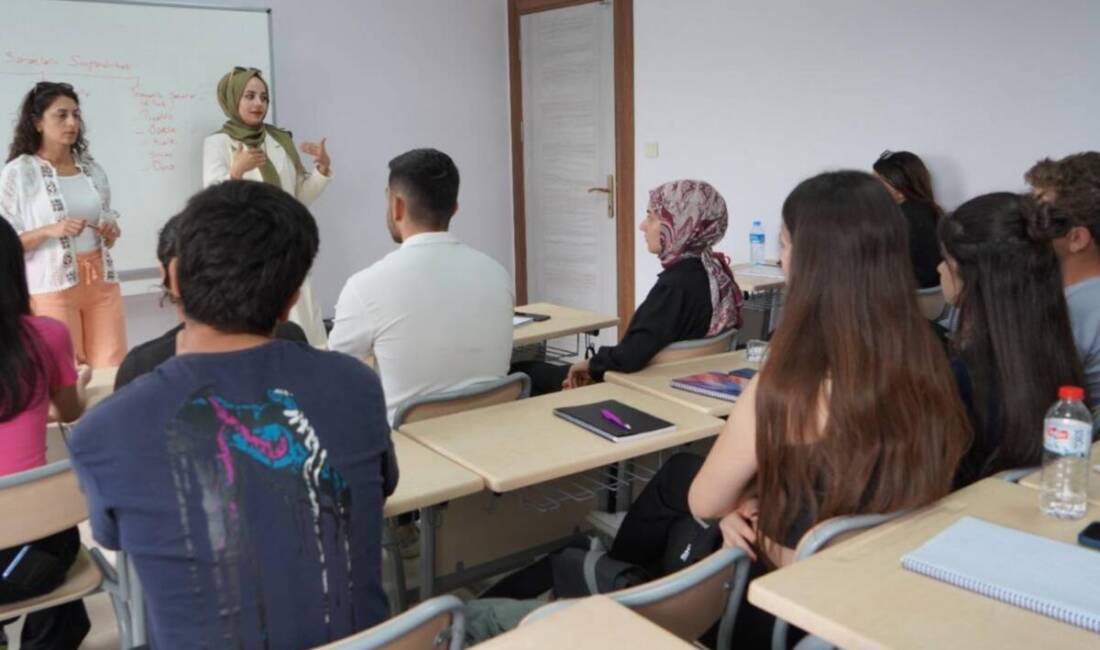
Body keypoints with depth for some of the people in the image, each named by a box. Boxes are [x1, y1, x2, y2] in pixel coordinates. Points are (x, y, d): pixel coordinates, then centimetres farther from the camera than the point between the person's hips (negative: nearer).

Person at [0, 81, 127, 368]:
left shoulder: (92, 169, 10)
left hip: (101, 281, 4)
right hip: (52, 285, -4)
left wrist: (112, 233, -2)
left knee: (114, 371, 1)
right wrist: (50, 230, -20)